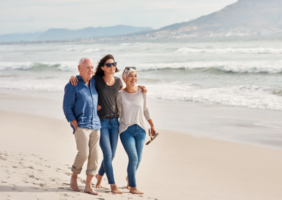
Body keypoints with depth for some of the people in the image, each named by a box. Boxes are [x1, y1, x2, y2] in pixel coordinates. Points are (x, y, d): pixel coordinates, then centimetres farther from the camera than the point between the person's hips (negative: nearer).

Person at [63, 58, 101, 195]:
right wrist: (76, 126, -11)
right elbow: (67, 107, -5)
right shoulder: (72, 86, -3)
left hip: (95, 125, 5)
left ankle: (88, 185, 5)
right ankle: (74, 177, 11)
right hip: (81, 125, -5)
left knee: (94, 155, -1)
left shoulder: (94, 82, 14)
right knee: (83, 154, -14)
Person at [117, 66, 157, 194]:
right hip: (126, 130, -3)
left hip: (140, 129, 3)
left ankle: (129, 179, 35)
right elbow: (118, 112, 5)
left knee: (137, 160, 6)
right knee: (133, 158, -15)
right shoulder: (120, 95, -5)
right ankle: (133, 187, -3)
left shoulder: (142, 93, 2)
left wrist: (152, 125, 20)